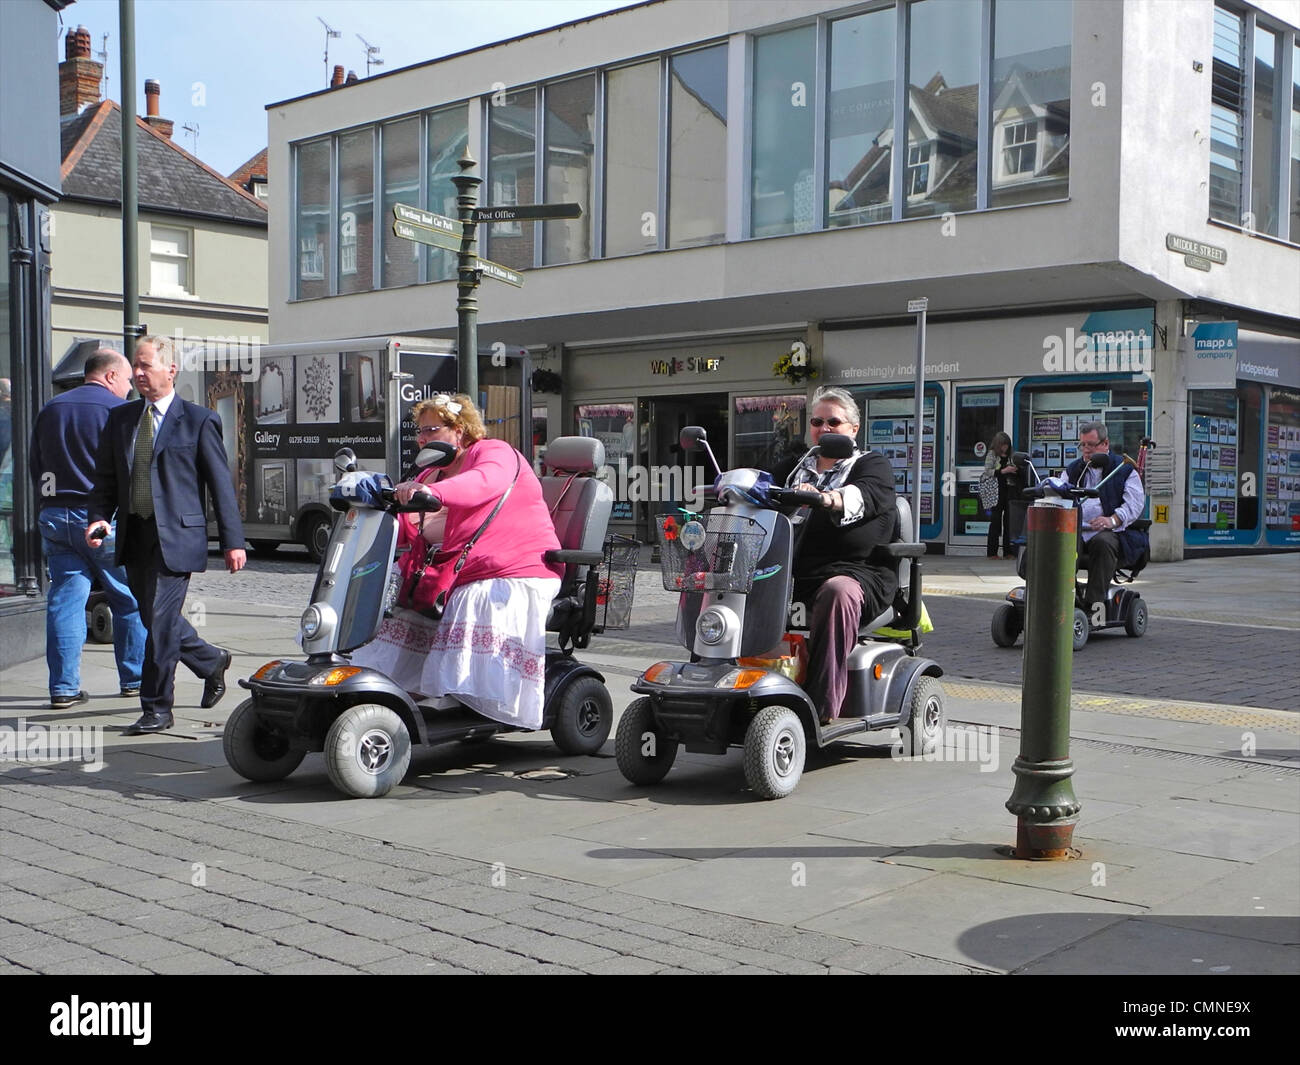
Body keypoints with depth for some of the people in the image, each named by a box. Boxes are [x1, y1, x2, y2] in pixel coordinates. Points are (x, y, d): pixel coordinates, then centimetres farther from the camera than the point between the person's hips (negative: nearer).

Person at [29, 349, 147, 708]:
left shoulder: (50, 409, 13)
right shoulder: (119, 410, -6)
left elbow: (35, 466, 17)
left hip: (55, 517, 6)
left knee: (65, 600, 5)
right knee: (131, 599, 8)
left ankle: (63, 687, 3)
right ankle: (135, 678, 15)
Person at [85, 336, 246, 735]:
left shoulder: (199, 420, -2)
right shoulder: (120, 418, 13)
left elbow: (221, 484, -2)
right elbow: (106, 477, 15)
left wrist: (232, 542, -5)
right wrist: (99, 517, -4)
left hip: (175, 537, -6)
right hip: (134, 536, 6)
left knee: (160, 620, -7)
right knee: (157, 620, 13)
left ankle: (156, 709, 4)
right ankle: (211, 661, 38)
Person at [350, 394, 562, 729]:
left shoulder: (495, 453, -2)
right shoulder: (431, 475, 24)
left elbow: (486, 481, -29)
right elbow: (408, 533, 16)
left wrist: (431, 492, -46)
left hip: (514, 577, -9)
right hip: (452, 581, 9)